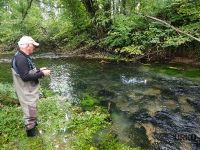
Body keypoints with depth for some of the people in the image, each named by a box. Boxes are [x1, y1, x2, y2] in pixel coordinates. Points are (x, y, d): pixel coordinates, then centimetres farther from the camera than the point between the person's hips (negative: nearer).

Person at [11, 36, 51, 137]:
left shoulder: (24, 57, 9)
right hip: (26, 93, -10)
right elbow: (25, 77, -30)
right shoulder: (20, 58, -25)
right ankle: (31, 131, 19)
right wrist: (41, 74, -25)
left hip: (29, 91, 10)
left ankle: (33, 124, 44)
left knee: (31, 109, 26)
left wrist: (39, 70, 5)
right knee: (29, 111, 4)